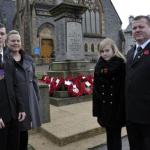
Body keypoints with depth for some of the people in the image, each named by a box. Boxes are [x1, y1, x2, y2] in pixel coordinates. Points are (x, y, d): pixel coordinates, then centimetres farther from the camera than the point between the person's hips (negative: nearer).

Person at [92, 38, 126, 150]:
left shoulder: (121, 65, -10)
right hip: (104, 106, 4)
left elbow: (124, 88, -13)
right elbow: (96, 88, 4)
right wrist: (97, 109, 3)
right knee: (109, 135, 17)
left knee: (116, 136, 9)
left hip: (116, 107, -4)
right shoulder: (99, 66, 3)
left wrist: (122, 110, -14)